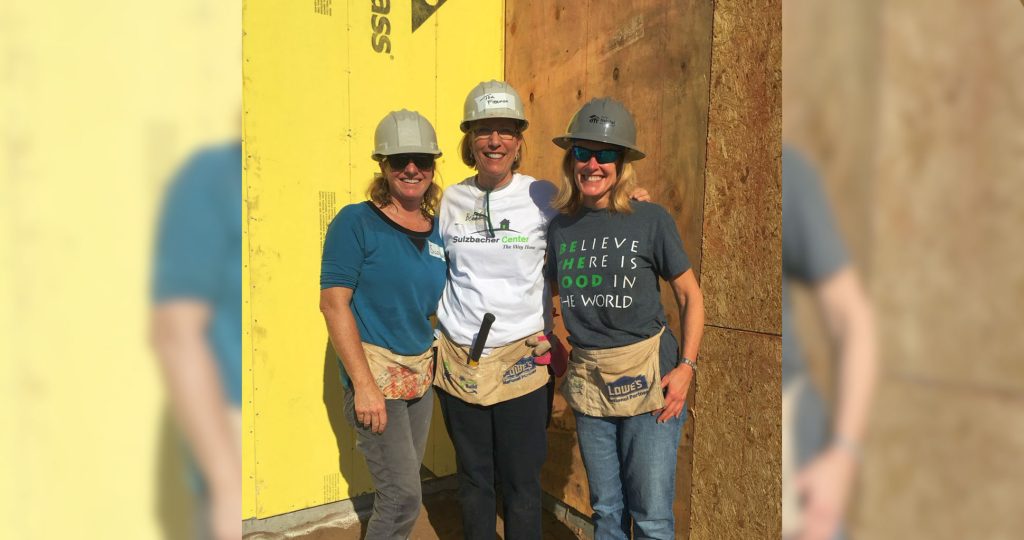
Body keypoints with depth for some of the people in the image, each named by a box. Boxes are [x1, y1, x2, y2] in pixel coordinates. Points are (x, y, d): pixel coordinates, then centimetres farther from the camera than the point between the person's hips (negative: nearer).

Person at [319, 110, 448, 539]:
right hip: (374, 370, -6)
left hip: (422, 372, 6)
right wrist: (364, 384, -19)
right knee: (404, 495, -4)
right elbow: (333, 302, -15)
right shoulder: (356, 222, -10)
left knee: (400, 489, 16)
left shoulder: (438, 230, 7)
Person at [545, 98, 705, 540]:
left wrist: (686, 366, -10)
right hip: (588, 382, 4)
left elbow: (690, 296, -1)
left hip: (648, 380, -3)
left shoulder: (651, 220, -8)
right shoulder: (560, 227, 3)